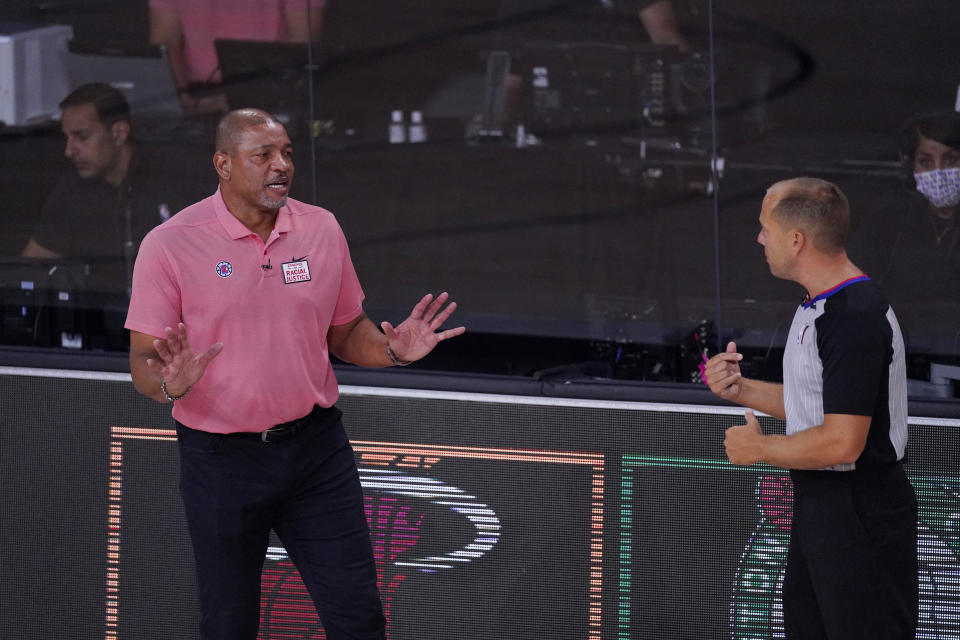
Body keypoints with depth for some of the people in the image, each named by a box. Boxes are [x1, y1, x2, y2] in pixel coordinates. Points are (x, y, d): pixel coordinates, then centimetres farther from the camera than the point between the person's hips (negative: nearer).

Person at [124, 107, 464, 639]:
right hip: (220, 458, -3)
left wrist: (392, 350, -7)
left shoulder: (321, 229, 3)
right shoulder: (169, 245, -9)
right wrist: (169, 384, -30)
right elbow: (143, 361, -7)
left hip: (316, 449, 3)